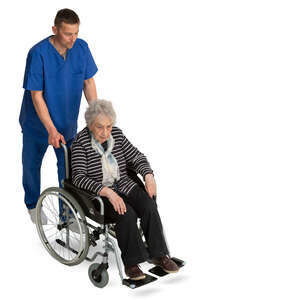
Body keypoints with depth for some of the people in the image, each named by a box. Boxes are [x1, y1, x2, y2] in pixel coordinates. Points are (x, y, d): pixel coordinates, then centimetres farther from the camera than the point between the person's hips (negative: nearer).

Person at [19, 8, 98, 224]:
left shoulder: (81, 48, -11)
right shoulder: (38, 53, -24)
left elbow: (88, 82, -1)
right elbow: (36, 95, -23)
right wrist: (51, 130, -27)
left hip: (67, 123, 3)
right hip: (38, 123, -3)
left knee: (68, 168, 7)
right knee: (32, 165, 16)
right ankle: (33, 205, 41)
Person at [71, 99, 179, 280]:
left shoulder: (117, 134, 4)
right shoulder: (81, 142, -11)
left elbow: (136, 157, 10)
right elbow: (79, 178, -20)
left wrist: (148, 175, -10)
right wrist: (108, 192, -32)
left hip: (124, 185, 5)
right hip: (98, 193, -5)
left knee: (149, 206, -22)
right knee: (127, 215, -30)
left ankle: (158, 254, -12)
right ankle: (131, 263, -17)